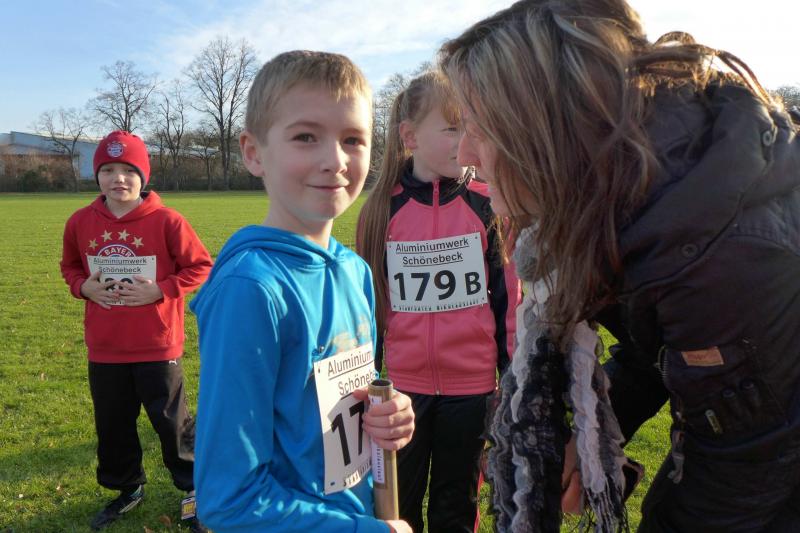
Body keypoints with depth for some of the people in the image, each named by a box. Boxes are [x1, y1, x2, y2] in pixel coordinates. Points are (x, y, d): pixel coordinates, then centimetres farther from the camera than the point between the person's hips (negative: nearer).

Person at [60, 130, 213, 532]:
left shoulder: (166, 220, -13)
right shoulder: (81, 222, 0)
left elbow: (200, 266, -6)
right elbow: (70, 266, 16)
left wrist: (160, 290, -17)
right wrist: (83, 286, -5)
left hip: (157, 347, -4)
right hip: (104, 349, 4)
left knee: (171, 422, 8)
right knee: (112, 424, 18)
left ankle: (193, 488, 28)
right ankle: (127, 488, 41)